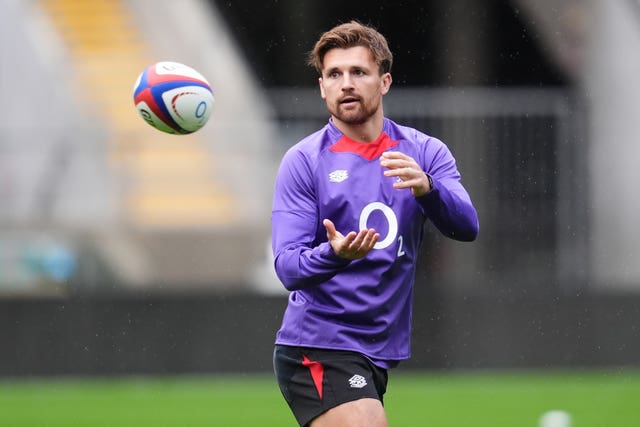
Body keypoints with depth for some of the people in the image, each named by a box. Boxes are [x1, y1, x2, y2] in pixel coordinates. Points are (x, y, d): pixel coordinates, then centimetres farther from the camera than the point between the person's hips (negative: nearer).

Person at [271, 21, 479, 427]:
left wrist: (426, 187, -30)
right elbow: (288, 266, -12)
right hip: (318, 348, -5)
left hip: (379, 355, 5)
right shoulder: (304, 162, -4)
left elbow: (466, 226, -10)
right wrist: (335, 255, -34)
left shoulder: (424, 153, 6)